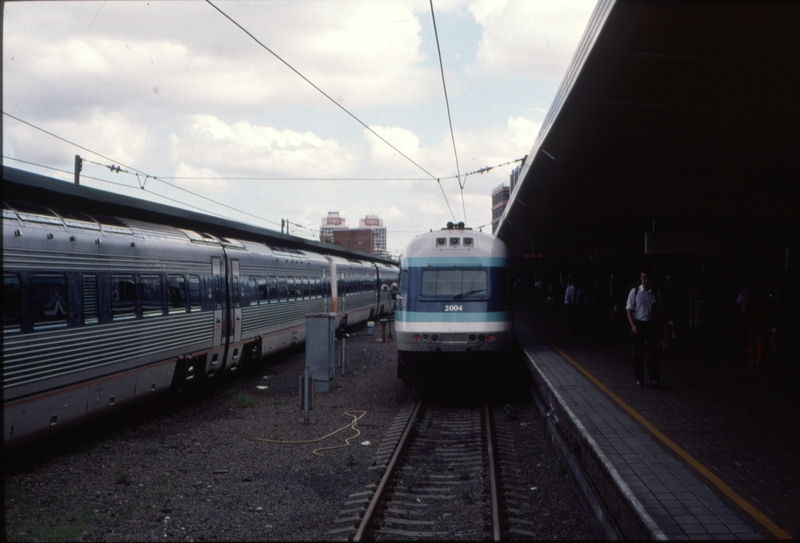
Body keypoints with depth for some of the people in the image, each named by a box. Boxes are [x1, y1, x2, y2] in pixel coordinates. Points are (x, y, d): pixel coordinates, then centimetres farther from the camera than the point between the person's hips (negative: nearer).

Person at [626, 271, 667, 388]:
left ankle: (654, 380, 1)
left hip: (651, 326, 1)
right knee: (637, 354, 5)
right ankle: (639, 379, 16)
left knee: (652, 353, -2)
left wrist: (661, 329, 4)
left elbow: (660, 312, 9)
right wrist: (633, 326, -12)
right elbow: (629, 310, -1)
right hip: (638, 325, -1)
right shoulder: (635, 292, 0)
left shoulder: (655, 294, 4)